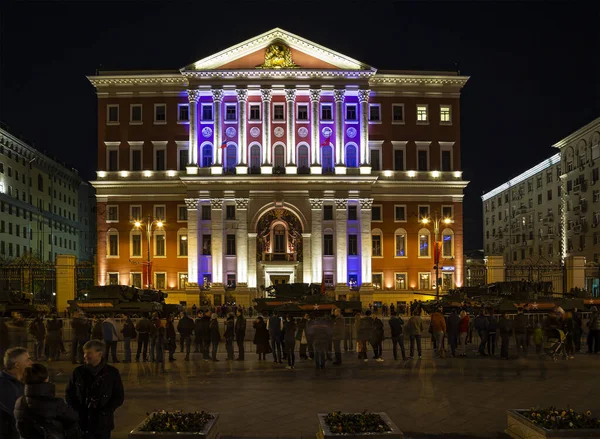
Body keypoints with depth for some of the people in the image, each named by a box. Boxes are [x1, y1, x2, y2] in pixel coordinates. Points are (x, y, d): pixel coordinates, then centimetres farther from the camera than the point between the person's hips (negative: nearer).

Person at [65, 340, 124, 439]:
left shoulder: (112, 373, -1)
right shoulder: (78, 372, 4)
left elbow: (119, 397, 2)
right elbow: (69, 394, 10)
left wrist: (104, 412, -10)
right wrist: (76, 412, -4)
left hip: (102, 424, -1)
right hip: (81, 423, 1)